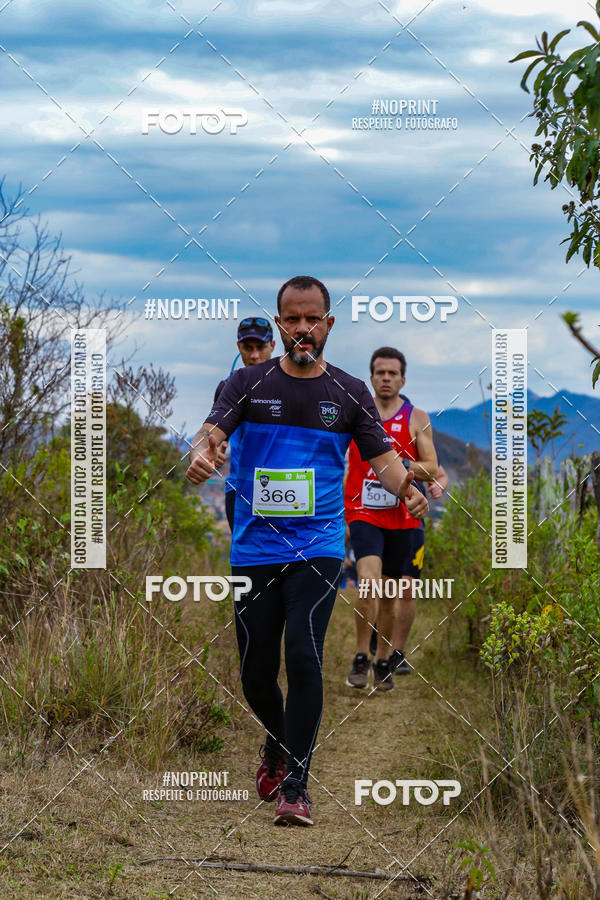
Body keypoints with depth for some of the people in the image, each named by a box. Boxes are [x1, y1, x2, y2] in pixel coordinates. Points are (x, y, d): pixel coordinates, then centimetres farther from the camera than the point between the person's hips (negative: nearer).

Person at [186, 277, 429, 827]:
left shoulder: (349, 393, 7)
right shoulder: (249, 384, 4)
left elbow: (381, 457, 5)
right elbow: (212, 431, -8)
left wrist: (407, 488, -17)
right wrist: (201, 454, -33)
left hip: (318, 548, -1)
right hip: (254, 549, 1)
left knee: (303, 657, -17)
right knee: (256, 673, 6)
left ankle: (295, 786, -9)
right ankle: (277, 747, 37)